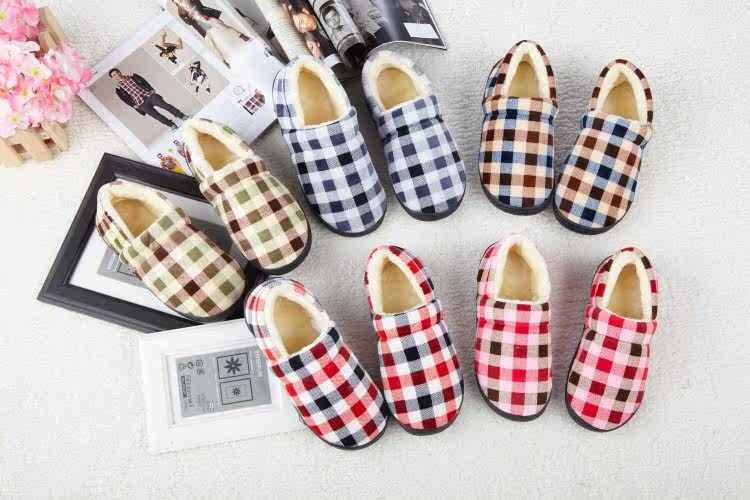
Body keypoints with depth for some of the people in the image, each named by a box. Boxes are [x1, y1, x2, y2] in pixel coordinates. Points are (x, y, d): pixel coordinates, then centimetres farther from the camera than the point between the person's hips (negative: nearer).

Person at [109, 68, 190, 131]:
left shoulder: (131, 76, 13)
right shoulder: (118, 88, 6)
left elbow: (144, 82, 13)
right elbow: (125, 100, 3)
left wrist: (152, 90, 2)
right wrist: (135, 106, -5)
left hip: (149, 95, 2)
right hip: (141, 104, -2)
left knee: (165, 105, -10)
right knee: (157, 116, -11)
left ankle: (183, 117, -9)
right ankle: (173, 126, -6)